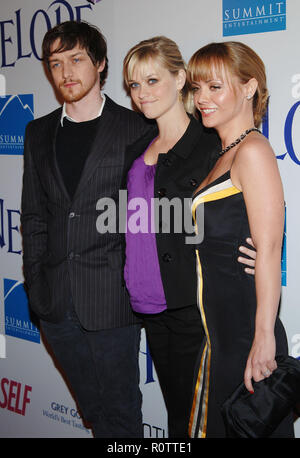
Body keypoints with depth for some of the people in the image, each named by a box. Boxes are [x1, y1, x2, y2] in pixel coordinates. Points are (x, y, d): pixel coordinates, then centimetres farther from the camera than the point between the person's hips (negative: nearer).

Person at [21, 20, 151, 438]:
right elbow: (34, 216, 13)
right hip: (56, 303, 4)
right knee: (93, 410, 18)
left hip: (112, 299, -4)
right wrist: (35, 283, 6)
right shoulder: (39, 133, 12)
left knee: (120, 412, 7)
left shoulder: (135, 129, -2)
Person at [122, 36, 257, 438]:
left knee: (193, 415, 5)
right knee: (175, 408, 18)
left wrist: (252, 257, -25)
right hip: (150, 305, 6)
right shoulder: (140, 148, 11)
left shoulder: (213, 145, -10)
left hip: (191, 306, -6)